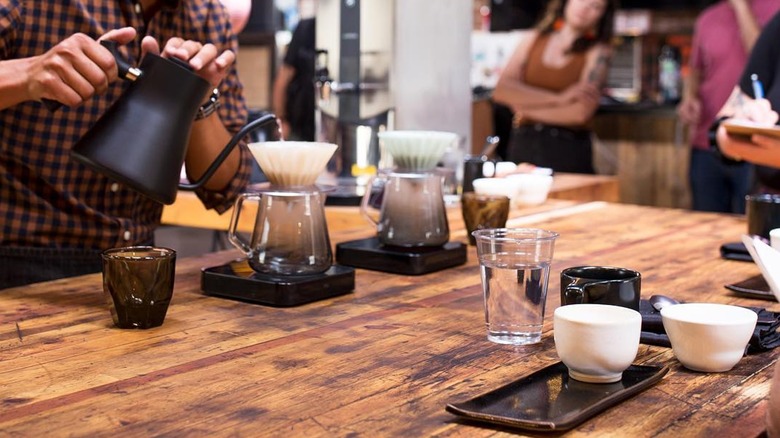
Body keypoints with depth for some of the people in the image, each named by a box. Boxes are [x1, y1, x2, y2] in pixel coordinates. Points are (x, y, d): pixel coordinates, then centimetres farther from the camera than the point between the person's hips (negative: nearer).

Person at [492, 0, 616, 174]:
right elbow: (501, 90, -5)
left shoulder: (598, 51, -2)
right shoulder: (534, 39, 8)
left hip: (569, 152, -3)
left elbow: (580, 112, -16)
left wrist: (527, 110, -8)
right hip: (522, 145, 3)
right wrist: (558, 98, -14)